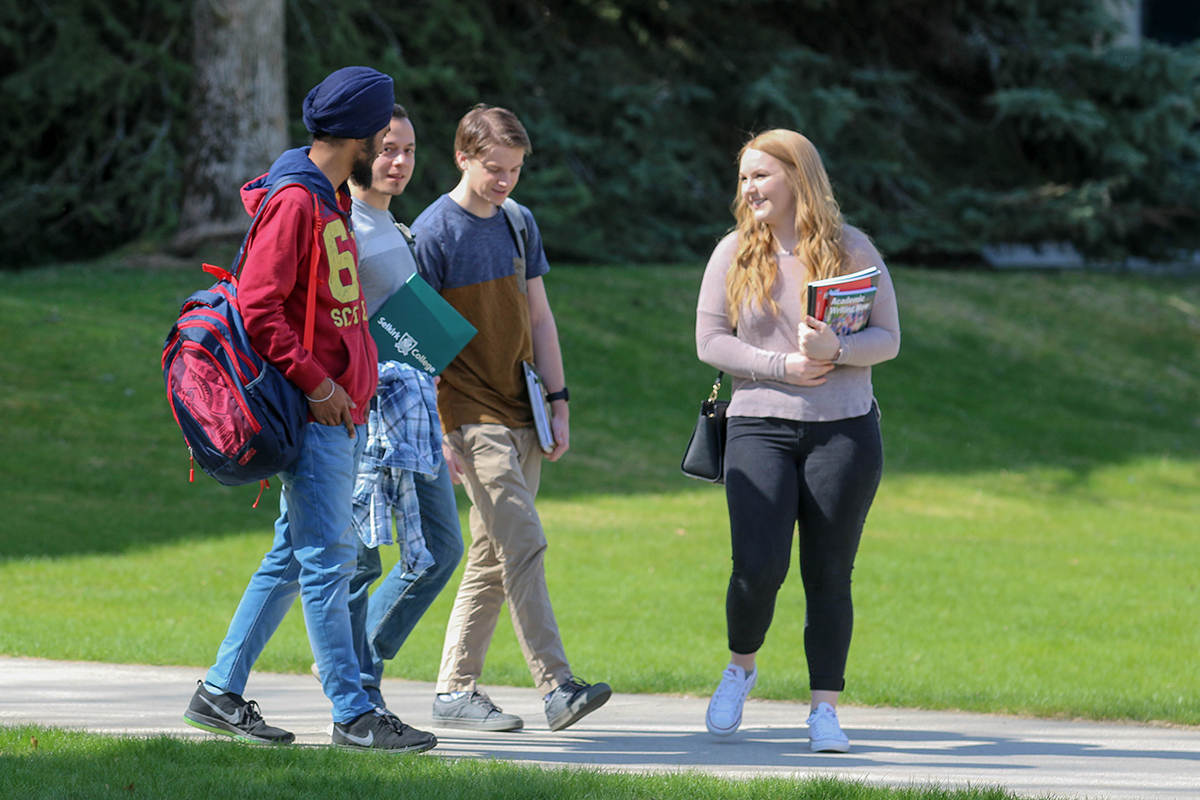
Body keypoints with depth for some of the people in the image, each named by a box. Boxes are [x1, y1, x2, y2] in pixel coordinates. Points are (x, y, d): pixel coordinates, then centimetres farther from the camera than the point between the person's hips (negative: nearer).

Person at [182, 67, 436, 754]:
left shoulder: (332, 200, 17)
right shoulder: (295, 202, -14)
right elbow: (259, 305, -20)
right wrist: (316, 382, -20)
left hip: (344, 413, 10)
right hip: (316, 415, -10)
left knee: (294, 558, 12)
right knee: (327, 561, -8)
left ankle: (221, 694, 18)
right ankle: (354, 715, -7)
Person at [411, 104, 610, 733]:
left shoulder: (519, 224, 11)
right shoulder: (432, 233, -9)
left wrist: (558, 404, 10)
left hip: (520, 416, 7)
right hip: (472, 418, -7)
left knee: (492, 558, 7)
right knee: (524, 545, -15)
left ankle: (455, 689, 13)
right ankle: (556, 687, -18)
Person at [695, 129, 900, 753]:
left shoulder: (851, 249, 4)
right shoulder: (735, 253, 6)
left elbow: (888, 338, 3)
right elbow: (710, 342, 3)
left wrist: (837, 349, -18)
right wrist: (782, 366, -11)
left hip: (844, 430, 0)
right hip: (760, 427, 0)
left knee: (829, 574, 0)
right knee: (759, 566, -12)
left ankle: (824, 710, 6)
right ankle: (740, 666, 16)